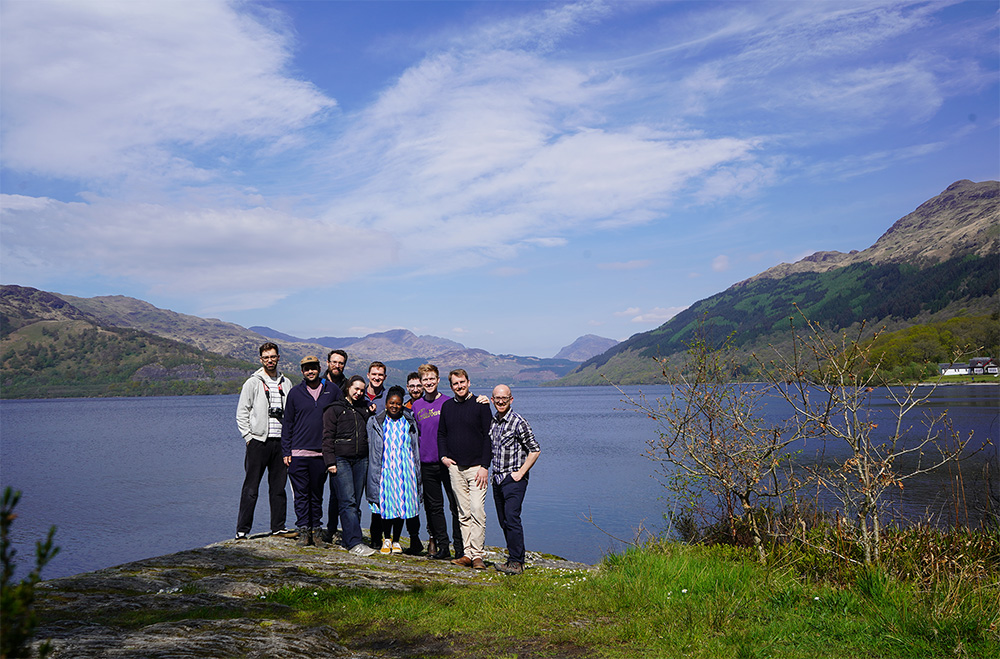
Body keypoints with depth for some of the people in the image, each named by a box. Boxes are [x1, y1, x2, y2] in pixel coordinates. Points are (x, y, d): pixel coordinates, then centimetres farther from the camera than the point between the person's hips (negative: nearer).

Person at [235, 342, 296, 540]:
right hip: (258, 441, -4)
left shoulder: (286, 383, 12)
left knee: (278, 487, 9)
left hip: (280, 442, 4)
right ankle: (242, 530, 3)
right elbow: (241, 414, -1)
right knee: (251, 488, -2)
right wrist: (248, 437, -8)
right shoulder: (253, 383, 0)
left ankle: (278, 527, 17)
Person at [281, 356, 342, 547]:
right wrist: (285, 451, 2)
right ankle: (303, 531, 7)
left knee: (317, 494, 8)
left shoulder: (332, 390, 5)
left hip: (322, 453, 1)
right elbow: (287, 423, 8)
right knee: (301, 494, 0)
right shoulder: (295, 392, 5)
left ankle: (317, 530, 16)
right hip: (298, 453, 0)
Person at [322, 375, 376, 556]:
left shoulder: (365, 408, 18)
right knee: (348, 502, -12)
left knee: (356, 502, 4)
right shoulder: (334, 409, 4)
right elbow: (328, 437, -1)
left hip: (361, 460, 5)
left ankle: (350, 539, 10)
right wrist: (330, 461, -8)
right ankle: (355, 542, -16)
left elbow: (370, 431, 30)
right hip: (341, 459, -5)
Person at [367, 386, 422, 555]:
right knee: (386, 503, -5)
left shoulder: (408, 422, 9)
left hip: (404, 469, 1)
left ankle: (396, 541, 15)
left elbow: (415, 448, 13)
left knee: (402, 504, 2)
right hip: (385, 469, -1)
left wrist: (416, 472, 9)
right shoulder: (376, 422, 7)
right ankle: (386, 539, 13)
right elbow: (373, 448, 10)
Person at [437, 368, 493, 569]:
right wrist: (443, 456, 6)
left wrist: (485, 466, -11)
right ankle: (468, 553, 10)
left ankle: (477, 554, -6)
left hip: (476, 467, -4)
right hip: (455, 467, 4)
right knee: (463, 513, 6)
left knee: (477, 511, -11)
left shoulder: (480, 405, -2)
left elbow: (488, 437, -4)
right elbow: (441, 434, 21)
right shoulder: (447, 406, 11)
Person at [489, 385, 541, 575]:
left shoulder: (518, 422, -11)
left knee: (512, 519, -12)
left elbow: (535, 450, -10)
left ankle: (516, 562, -8)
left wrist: (520, 473, -12)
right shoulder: (492, 422, 10)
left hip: (514, 479, -7)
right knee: (503, 521, 9)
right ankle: (514, 558, 18)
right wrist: (490, 471, 14)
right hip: (497, 479, 7)